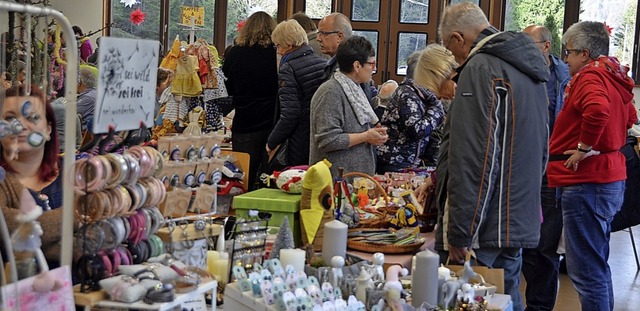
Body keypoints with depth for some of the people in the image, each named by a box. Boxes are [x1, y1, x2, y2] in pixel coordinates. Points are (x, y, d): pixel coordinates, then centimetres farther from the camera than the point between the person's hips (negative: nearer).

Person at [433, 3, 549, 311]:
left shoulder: (480, 68, -14)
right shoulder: (529, 67, 16)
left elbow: (473, 159, -21)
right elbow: (541, 149, 24)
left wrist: (459, 233, -18)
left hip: (486, 228, -9)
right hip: (521, 221, 9)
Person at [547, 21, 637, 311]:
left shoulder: (590, 76, -13)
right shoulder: (613, 76, 15)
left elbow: (597, 110, -34)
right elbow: (629, 117, 31)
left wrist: (585, 147, -21)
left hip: (586, 182, -10)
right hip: (610, 179, 10)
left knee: (585, 270, -6)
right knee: (597, 265, 19)